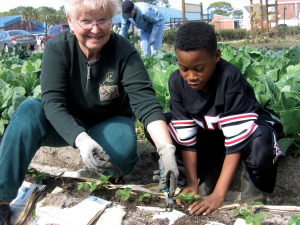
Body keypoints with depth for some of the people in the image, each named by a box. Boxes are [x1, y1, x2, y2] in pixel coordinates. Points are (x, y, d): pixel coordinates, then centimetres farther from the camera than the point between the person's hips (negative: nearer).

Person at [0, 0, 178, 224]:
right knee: (29, 110, -28)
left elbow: (146, 102, -29)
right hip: (68, 127, 1)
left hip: (109, 123, -1)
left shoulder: (124, 52, -21)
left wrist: (166, 150, -43)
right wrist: (80, 139, -45)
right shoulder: (57, 48, -18)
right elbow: (52, 102, -27)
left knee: (120, 156, -34)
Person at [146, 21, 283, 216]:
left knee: (261, 141, -40)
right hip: (208, 133, 5)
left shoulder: (230, 77, -33)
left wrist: (218, 195, -35)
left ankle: (253, 196, -8)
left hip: (246, 127, -4)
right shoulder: (177, 82, -19)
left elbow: (236, 139, -34)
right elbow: (186, 137, -16)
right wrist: (192, 183, -20)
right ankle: (208, 173, -3)